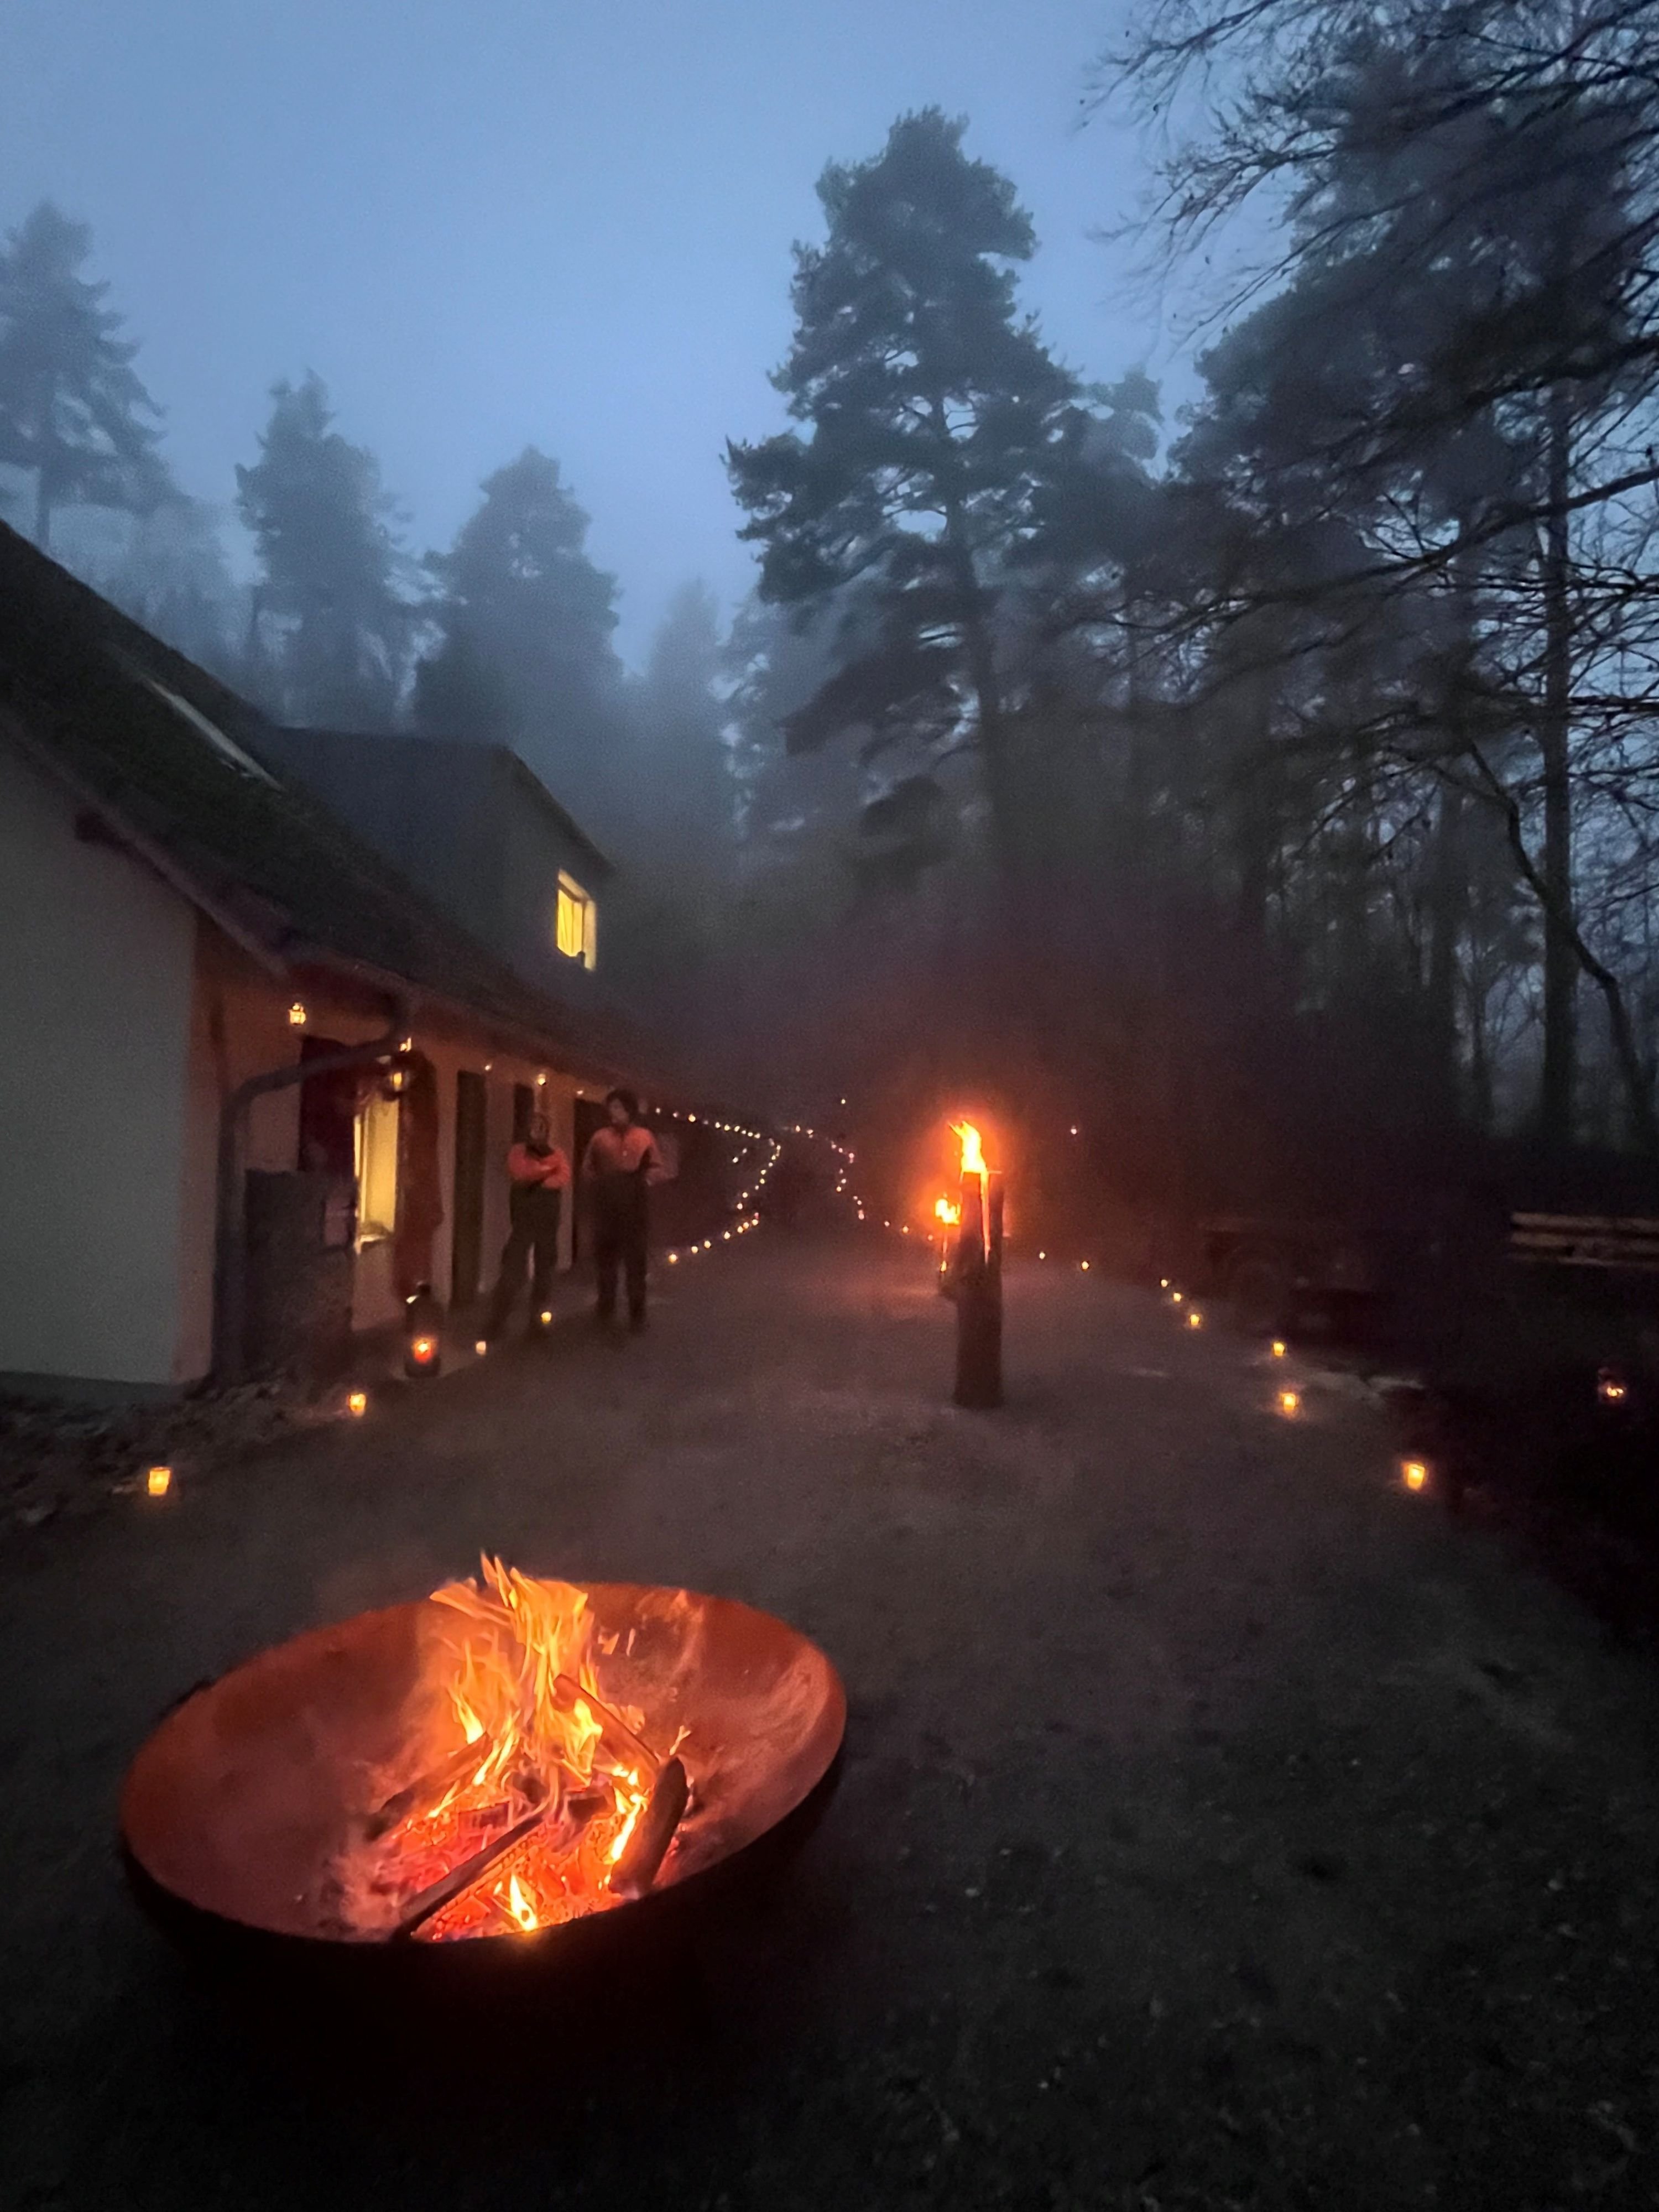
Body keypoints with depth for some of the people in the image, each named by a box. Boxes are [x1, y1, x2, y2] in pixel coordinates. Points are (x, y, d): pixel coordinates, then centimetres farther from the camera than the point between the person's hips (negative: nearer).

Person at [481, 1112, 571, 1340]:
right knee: (512, 1267, -9)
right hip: (523, 1218, -2)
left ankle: (538, 1318, 20)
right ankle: (496, 1321, -8)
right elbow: (519, 1174, -15)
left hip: (549, 1219, 2)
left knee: (545, 1266, 8)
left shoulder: (556, 1154, 8)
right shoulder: (518, 1152, 5)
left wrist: (537, 1182, -14)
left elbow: (564, 1179, -8)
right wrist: (547, 1169, -9)